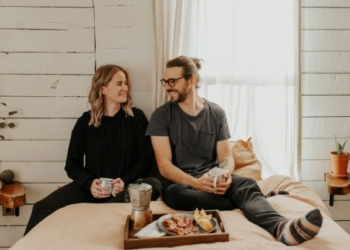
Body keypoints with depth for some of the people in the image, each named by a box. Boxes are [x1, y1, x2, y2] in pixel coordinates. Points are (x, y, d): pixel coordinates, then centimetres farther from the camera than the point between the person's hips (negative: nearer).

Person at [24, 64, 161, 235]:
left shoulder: (136, 118, 5)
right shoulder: (85, 121, 7)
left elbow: (147, 159, 2)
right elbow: (72, 164, 7)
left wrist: (125, 181, -16)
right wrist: (89, 183, -14)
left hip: (127, 187, 0)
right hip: (92, 187, 1)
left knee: (154, 185, -34)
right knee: (43, 208, -23)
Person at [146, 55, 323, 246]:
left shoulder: (216, 113, 5)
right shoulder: (161, 115, -2)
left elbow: (226, 157, 4)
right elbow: (164, 166, -9)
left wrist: (225, 174, -22)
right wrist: (195, 182, -27)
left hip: (211, 178, 2)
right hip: (179, 182, -1)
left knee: (246, 184, -30)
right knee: (180, 195, -38)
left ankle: (281, 227, -58)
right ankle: (251, 204, -27)